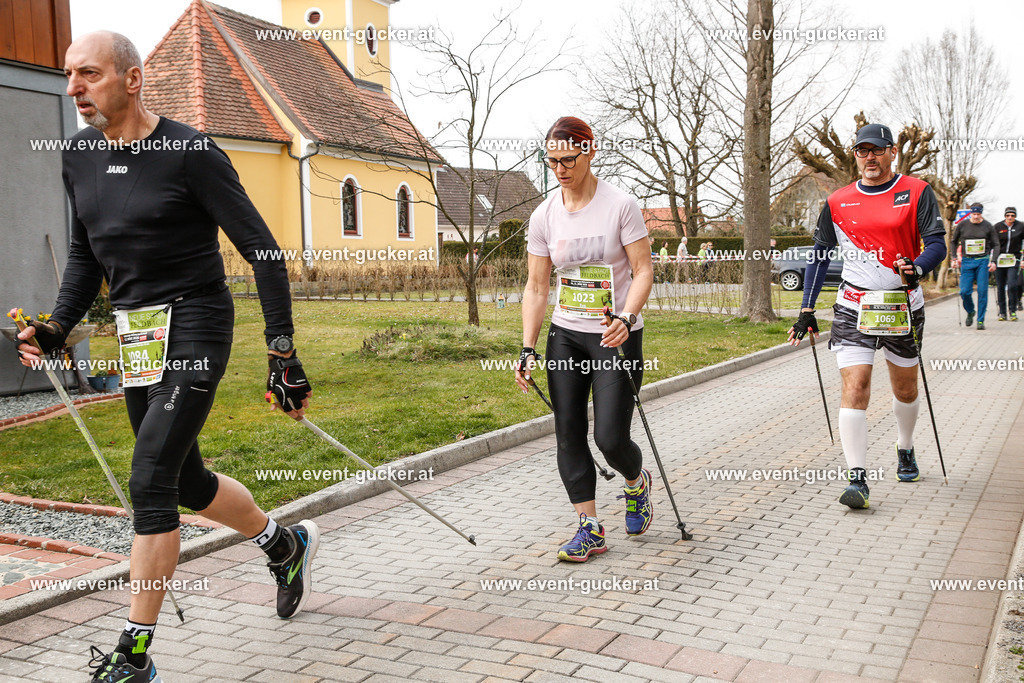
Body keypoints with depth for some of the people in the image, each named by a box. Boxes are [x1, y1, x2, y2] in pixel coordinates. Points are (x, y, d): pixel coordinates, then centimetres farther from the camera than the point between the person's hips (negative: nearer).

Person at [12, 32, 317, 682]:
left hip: (195, 326, -7)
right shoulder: (80, 158, 7)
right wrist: (57, 328, 6)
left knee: (151, 479, -13)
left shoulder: (191, 152, -13)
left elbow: (262, 250, -12)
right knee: (185, 481, 15)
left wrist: (283, 351, -15)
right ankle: (287, 544, 40)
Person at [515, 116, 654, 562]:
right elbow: (536, 286, 4)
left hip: (616, 338, -4)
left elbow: (643, 270, -10)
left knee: (610, 437, -9)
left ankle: (637, 483, 26)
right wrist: (528, 349, -2)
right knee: (568, 434, 1)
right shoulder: (544, 216, 2)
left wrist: (627, 317, -28)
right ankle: (590, 529, 11)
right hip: (565, 337, 4)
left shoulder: (620, 206, -9)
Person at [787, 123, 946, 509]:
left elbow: (937, 244, -6)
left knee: (905, 387, 15)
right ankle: (857, 479, -13)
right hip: (854, 308, 0)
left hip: (904, 307, 0)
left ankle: (905, 449, 43)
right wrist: (807, 311, 4)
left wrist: (916, 268, -28)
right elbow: (820, 256, 9)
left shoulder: (917, 192, 0)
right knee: (854, 386, -13)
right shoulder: (837, 202, 4)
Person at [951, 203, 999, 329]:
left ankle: (980, 320, 3)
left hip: (983, 262, 0)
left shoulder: (988, 226, 1)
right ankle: (970, 312, 23)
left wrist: (993, 261, -3)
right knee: (965, 291, -6)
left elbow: (996, 245, 9)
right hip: (967, 262, 0)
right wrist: (956, 257, 2)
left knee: (982, 291, -5)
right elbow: (953, 242, 14)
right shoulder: (962, 225, 2)